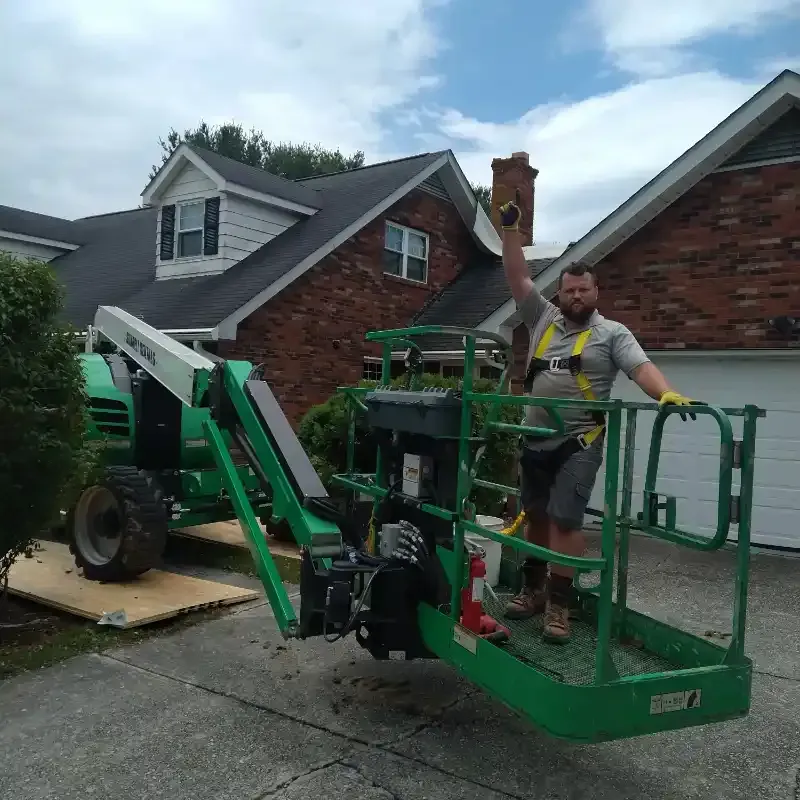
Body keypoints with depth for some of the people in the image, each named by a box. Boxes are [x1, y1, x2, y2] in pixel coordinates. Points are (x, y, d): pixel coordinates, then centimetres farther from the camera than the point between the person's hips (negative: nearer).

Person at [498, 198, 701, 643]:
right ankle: (533, 589, 27)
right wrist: (511, 231, 0)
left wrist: (667, 393, -34)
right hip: (535, 440, 5)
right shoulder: (544, 319, 10)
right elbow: (518, 278, 8)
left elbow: (642, 367, -14)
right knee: (536, 516, 13)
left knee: (565, 521, -8)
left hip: (579, 442, -5)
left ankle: (559, 605, 2)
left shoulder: (612, 333, -1)